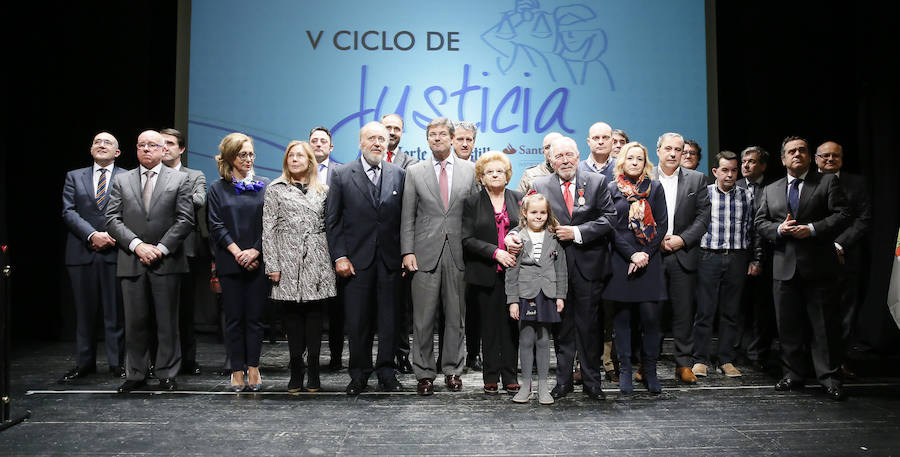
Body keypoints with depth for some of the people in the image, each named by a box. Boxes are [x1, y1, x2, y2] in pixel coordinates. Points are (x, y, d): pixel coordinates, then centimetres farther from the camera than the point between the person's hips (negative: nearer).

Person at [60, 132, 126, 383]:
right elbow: (69, 212, 3)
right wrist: (92, 235, -11)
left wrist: (113, 236, -12)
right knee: (85, 311, 8)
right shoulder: (74, 177, 14)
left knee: (116, 312, 1)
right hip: (82, 253, 2)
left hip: (115, 252, -2)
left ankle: (117, 363, 9)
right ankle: (84, 363, 18)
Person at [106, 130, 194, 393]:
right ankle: (135, 375, 17)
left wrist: (161, 248, -10)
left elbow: (185, 220, -2)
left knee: (167, 321, 3)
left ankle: (167, 374, 12)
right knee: (135, 322, 6)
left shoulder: (179, 180, 6)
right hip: (132, 262, 2)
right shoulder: (122, 181, 12)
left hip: (167, 262, -2)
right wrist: (137, 245, -10)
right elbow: (113, 220, 4)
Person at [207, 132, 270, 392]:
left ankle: (253, 368, 11)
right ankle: (237, 371, 10)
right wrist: (237, 252, -11)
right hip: (230, 263, 0)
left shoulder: (264, 186, 8)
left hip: (258, 263, 0)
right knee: (234, 318, 3)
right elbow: (216, 226, 0)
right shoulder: (218, 188, 7)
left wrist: (254, 251, -10)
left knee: (255, 317, 3)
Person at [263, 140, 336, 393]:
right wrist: (272, 265, -5)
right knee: (292, 317, 0)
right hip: (288, 263, -1)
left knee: (315, 315, 0)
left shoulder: (321, 190, 14)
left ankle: (313, 372, 7)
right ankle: (296, 372, 8)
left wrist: (334, 258, 7)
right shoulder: (275, 190, 8)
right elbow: (268, 230, 3)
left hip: (317, 263, 1)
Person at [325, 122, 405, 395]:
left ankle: (386, 373, 18)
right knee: (357, 321, 4)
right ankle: (359, 375, 18)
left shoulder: (399, 175, 8)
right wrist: (339, 257, -6)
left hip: (390, 260, 1)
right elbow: (332, 220, 2)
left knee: (389, 320, 6)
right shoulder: (342, 175, 3)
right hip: (356, 260, -1)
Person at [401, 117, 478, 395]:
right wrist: (407, 251, -4)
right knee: (423, 318, 2)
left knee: (456, 316, 7)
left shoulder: (469, 171, 8)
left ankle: (452, 370, 20)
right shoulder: (415, 173, 7)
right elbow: (407, 217, 5)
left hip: (459, 254, 1)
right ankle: (424, 373, 13)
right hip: (426, 254, -1)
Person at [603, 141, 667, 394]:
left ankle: (650, 370, 10)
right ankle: (625, 371, 11)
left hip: (649, 260, 1)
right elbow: (611, 227, 0)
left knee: (650, 316, -2)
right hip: (620, 260, 0)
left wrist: (645, 255, -7)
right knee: (622, 317, 3)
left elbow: (662, 224, 4)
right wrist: (632, 255, -10)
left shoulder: (655, 188, 10)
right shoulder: (611, 189, 6)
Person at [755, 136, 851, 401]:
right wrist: (779, 229, -9)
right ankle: (793, 374, 18)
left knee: (825, 324, -1)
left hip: (819, 266, -3)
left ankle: (829, 377, 8)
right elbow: (760, 222, 11)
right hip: (784, 267, 3)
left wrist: (812, 229, -17)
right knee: (788, 325, 8)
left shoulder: (828, 182, 5)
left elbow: (842, 215, -4)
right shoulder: (771, 190, 16)